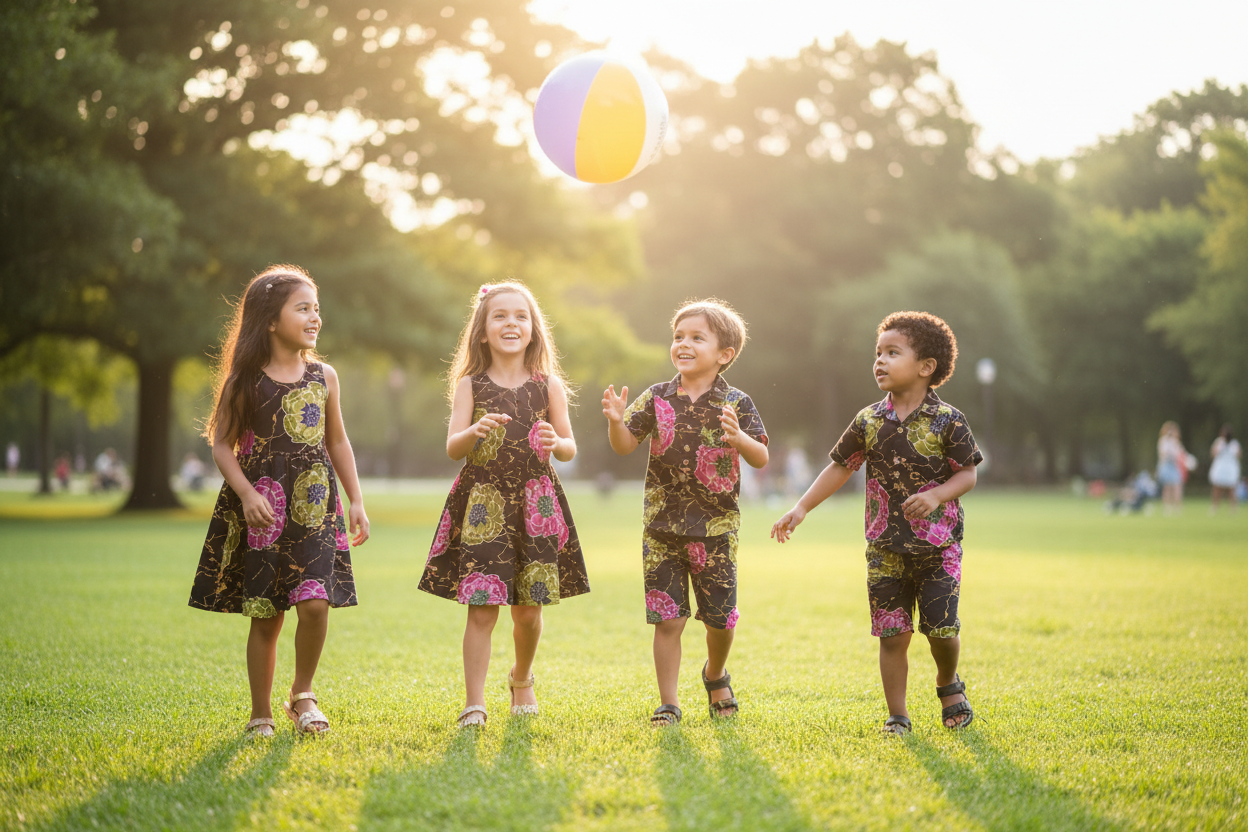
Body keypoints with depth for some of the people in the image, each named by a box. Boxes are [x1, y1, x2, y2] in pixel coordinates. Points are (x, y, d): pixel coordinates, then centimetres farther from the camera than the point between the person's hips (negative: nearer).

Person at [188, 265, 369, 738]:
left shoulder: (323, 377, 8)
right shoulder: (244, 382, -2)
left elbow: (337, 442, 16)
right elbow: (222, 444, -1)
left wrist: (356, 501, 11)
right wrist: (247, 494, -15)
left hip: (315, 509, 2)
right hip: (261, 512, -2)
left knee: (315, 604, -13)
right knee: (266, 616, 2)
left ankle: (302, 695, 10)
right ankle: (261, 714, 17)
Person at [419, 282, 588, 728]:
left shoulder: (548, 385, 5)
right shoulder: (470, 385, 2)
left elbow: (570, 448, 7)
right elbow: (452, 448, -5)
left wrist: (555, 443, -16)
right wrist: (475, 431, -26)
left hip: (535, 504, 2)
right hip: (483, 505, -1)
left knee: (528, 608, 8)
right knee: (481, 607, -8)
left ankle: (521, 679, 35)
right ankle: (473, 702, -1)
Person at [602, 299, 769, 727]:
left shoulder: (736, 404, -4)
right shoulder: (657, 398, 2)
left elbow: (761, 459, -7)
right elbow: (625, 446, 2)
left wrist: (739, 439, -27)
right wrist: (616, 421, -19)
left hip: (716, 527, -1)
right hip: (663, 525, 1)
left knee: (721, 618, 7)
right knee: (667, 618, 0)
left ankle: (715, 675, 38)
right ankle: (668, 703, 11)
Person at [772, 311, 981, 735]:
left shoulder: (948, 421, -7)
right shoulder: (869, 421, 3)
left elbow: (968, 474, -4)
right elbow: (840, 467, 11)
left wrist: (936, 495, -23)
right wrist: (801, 508, 6)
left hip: (938, 546, -2)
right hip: (885, 549, 3)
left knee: (941, 628, -4)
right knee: (892, 634, 2)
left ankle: (949, 684, 27)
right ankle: (897, 716, 13)